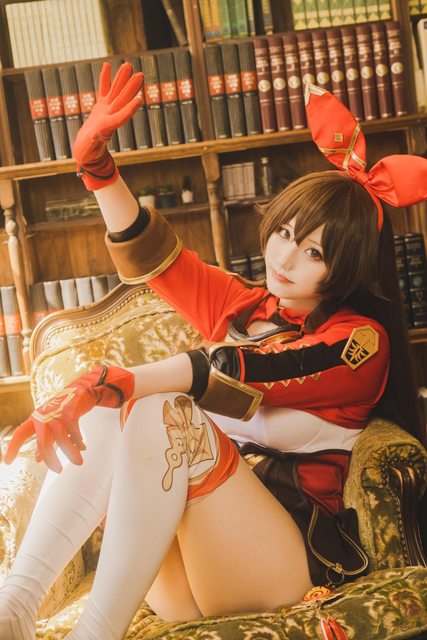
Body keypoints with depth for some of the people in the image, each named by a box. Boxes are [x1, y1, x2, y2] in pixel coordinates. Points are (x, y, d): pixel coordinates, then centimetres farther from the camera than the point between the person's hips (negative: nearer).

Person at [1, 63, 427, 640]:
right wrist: (98, 165, 0)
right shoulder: (243, 306, 20)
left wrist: (113, 383, -30)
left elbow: (246, 375, -18)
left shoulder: (358, 337, -1)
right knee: (101, 417, -21)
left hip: (286, 563, -5)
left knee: (162, 414, -29)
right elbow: (151, 255, 14)